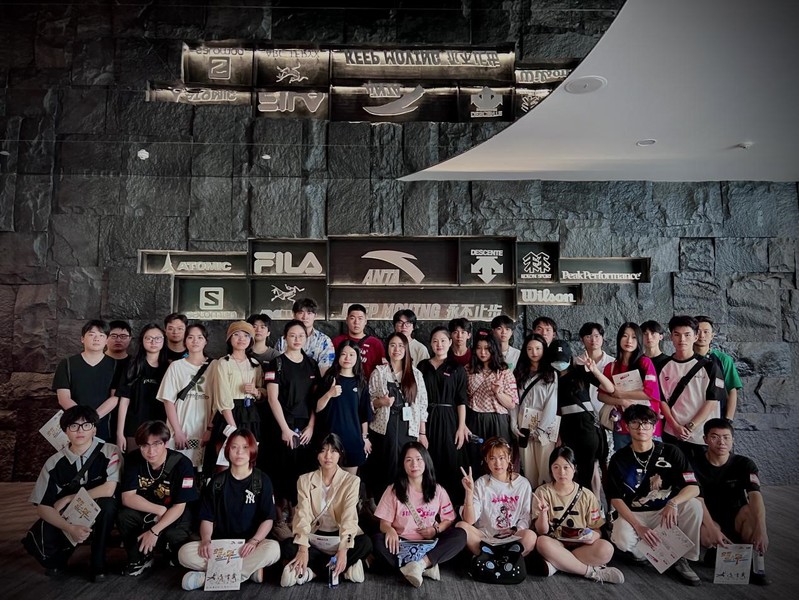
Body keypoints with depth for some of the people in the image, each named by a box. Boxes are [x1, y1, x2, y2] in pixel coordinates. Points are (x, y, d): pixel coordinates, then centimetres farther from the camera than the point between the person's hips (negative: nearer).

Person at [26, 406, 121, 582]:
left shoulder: (110, 452, -17)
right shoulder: (55, 462, -8)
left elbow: (108, 490, -26)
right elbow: (42, 507, -10)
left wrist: (67, 499, -16)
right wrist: (70, 528, -26)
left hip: (99, 517, -2)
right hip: (67, 518, 2)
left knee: (107, 504, -36)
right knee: (36, 541, -27)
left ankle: (98, 562, -11)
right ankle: (60, 556, 11)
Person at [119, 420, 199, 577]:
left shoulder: (182, 464, -23)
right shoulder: (134, 459, -13)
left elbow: (179, 507, -19)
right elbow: (127, 498, -16)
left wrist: (155, 531, -27)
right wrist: (159, 510, -23)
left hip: (173, 517, -3)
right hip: (145, 513, 3)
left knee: (175, 537, -30)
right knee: (124, 516, -25)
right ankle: (139, 559, -1)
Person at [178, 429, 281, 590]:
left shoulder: (262, 481, 1)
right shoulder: (217, 481, 8)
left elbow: (268, 519, -4)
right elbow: (207, 518, 5)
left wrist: (254, 541, -22)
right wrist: (206, 540, -15)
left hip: (249, 545, -2)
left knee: (273, 548, -34)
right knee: (185, 553, -25)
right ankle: (250, 569, -23)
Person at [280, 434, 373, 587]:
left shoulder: (351, 481, -7)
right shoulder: (305, 480, -2)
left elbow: (349, 517, -18)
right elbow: (303, 515, -13)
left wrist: (343, 549, -33)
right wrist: (303, 548, -29)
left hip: (341, 536, -1)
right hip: (315, 536, 1)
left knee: (365, 543, -32)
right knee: (287, 546, -28)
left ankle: (311, 570, -26)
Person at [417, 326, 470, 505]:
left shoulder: (457, 368, 1)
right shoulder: (423, 366, 7)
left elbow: (461, 401, -2)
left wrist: (461, 427, -9)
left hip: (449, 420, -1)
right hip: (426, 420, 2)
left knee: (450, 464, 2)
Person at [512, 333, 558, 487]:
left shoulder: (551, 375, -1)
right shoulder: (519, 373, 11)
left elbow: (552, 404, -8)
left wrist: (540, 429, -13)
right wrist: (514, 424, -4)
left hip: (544, 426, -3)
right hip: (523, 425, 3)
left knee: (545, 468, -4)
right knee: (527, 468, 6)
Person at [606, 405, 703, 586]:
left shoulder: (670, 452, -5)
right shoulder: (619, 459, -6)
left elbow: (694, 488, -12)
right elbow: (616, 499, -7)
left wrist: (673, 503, -33)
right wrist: (638, 527, -21)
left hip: (665, 512, 1)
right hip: (633, 514, -1)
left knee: (694, 505, -27)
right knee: (623, 540, -33)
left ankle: (682, 559, -8)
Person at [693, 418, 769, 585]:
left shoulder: (744, 464, -6)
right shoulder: (696, 465, -9)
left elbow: (755, 495, -24)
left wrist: (761, 528, -42)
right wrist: (712, 529, -37)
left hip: (736, 521, 2)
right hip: (709, 521, -1)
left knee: (751, 511, -32)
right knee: (707, 537, -37)